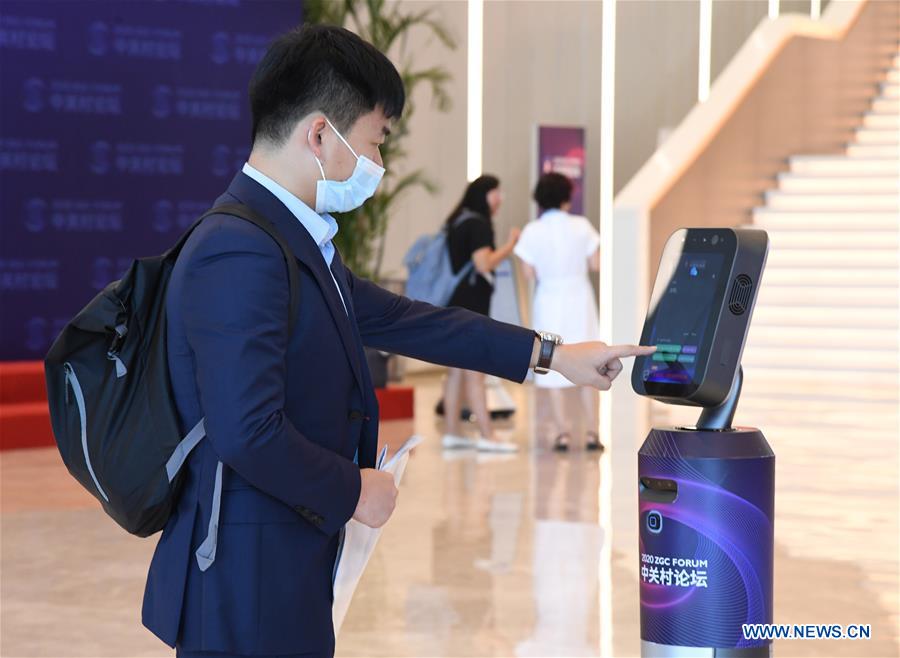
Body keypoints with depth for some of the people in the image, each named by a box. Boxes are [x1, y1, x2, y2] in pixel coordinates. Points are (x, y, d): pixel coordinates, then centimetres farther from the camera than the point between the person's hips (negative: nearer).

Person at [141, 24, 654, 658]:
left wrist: (550, 354, 23)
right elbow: (247, 435, -28)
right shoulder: (240, 256, -22)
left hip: (288, 575, 10)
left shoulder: (297, 242, 11)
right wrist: (353, 491, -12)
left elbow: (394, 319, 21)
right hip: (246, 591, -10)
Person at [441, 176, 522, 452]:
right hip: (470, 305, -10)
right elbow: (484, 263, -20)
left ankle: (452, 432, 13)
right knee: (475, 372, -9)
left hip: (455, 304, 10)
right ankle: (486, 436, -8)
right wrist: (510, 245, -13)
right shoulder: (478, 224, -13)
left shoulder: (459, 222, 15)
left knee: (457, 370, 11)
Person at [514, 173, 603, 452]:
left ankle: (562, 432, 3)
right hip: (579, 299, 0)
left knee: (554, 368, 7)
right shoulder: (581, 226, -8)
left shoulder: (532, 231, -8)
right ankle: (592, 431, 7)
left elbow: (528, 272, -7)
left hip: (549, 301, 0)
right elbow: (595, 264, -5)